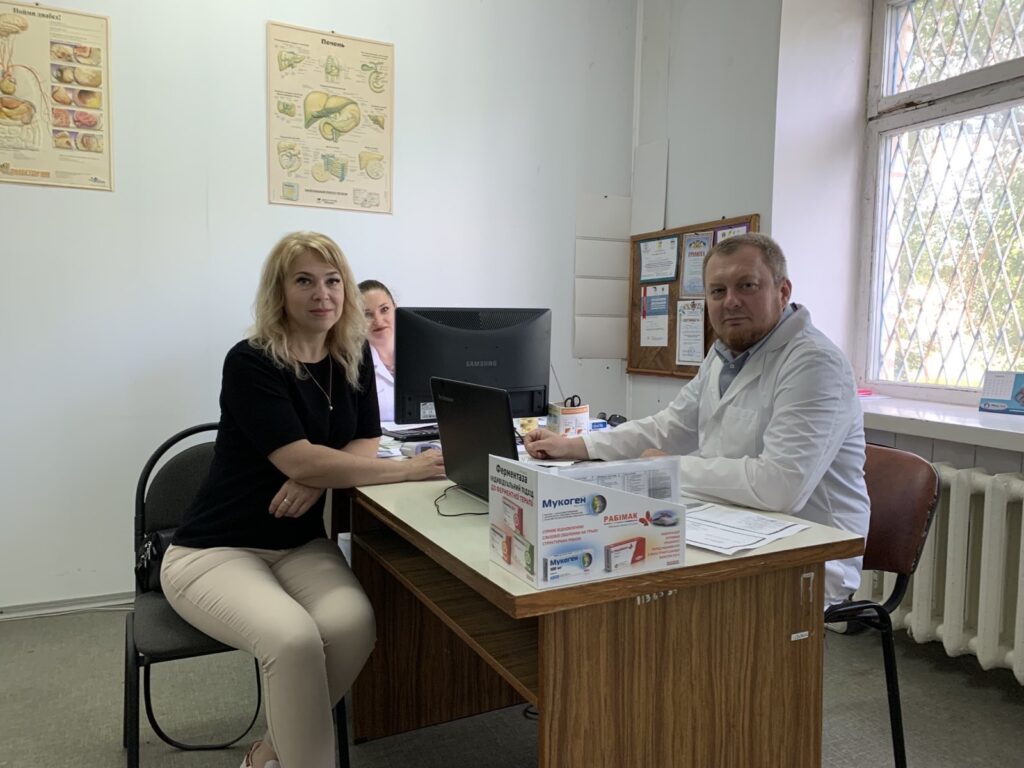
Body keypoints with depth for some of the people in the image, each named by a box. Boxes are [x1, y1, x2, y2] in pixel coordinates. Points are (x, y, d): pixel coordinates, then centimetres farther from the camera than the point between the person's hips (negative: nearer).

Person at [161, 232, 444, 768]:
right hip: (215, 550, -5)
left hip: (300, 544, 5)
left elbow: (364, 445, 3)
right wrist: (409, 469, -24)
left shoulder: (353, 356, 2)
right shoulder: (249, 362, -16)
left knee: (354, 626, -24)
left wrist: (317, 476, -19)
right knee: (294, 639, -32)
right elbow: (299, 461, -23)